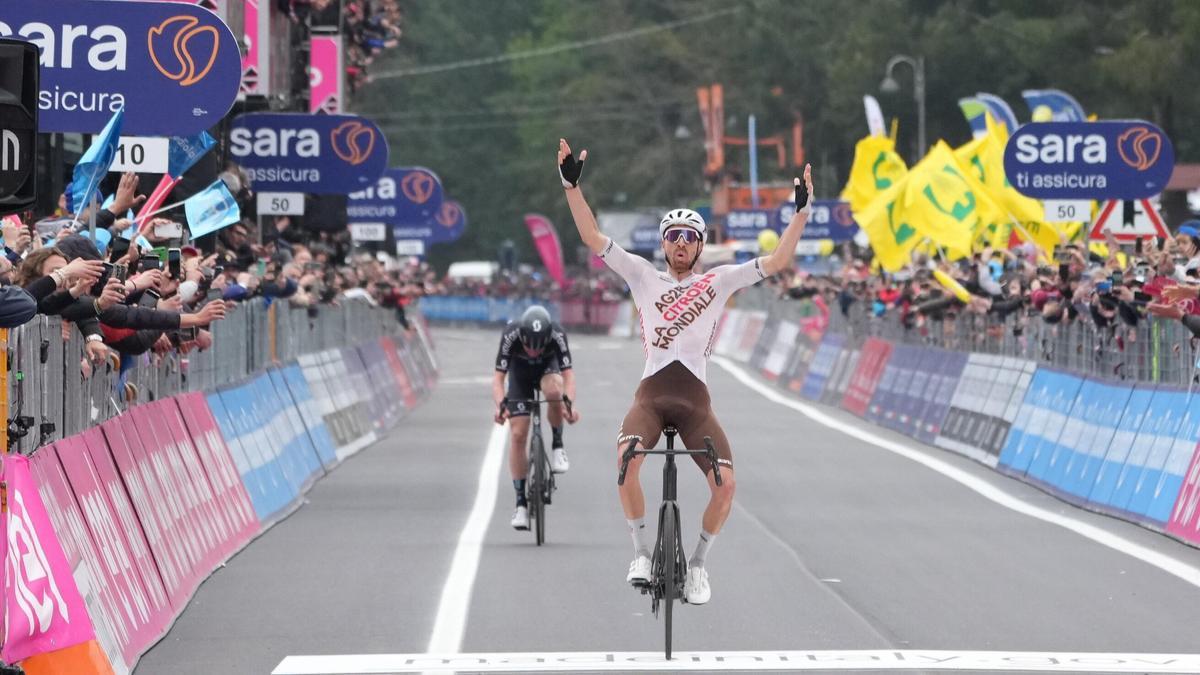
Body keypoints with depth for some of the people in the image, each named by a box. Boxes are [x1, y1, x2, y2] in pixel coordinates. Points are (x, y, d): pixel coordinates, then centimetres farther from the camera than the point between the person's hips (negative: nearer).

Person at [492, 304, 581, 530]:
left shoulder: (557, 335, -34)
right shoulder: (510, 335, -34)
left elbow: (568, 374, -37)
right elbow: (498, 378, -34)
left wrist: (570, 403, -55)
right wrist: (500, 405, -53)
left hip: (548, 369, 0)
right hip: (520, 374, 0)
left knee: (554, 388, -37)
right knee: (518, 434, -12)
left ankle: (557, 445, -15)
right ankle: (521, 503, -4)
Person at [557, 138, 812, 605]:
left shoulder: (719, 281, 12)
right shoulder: (643, 275, 12)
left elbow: (778, 261, 6)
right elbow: (592, 237, 6)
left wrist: (801, 211, -3)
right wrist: (572, 185, -4)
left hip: (695, 398, 1)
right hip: (651, 392, -1)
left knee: (726, 484, -16)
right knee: (626, 459, -31)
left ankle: (697, 562, 10)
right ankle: (641, 552, -13)